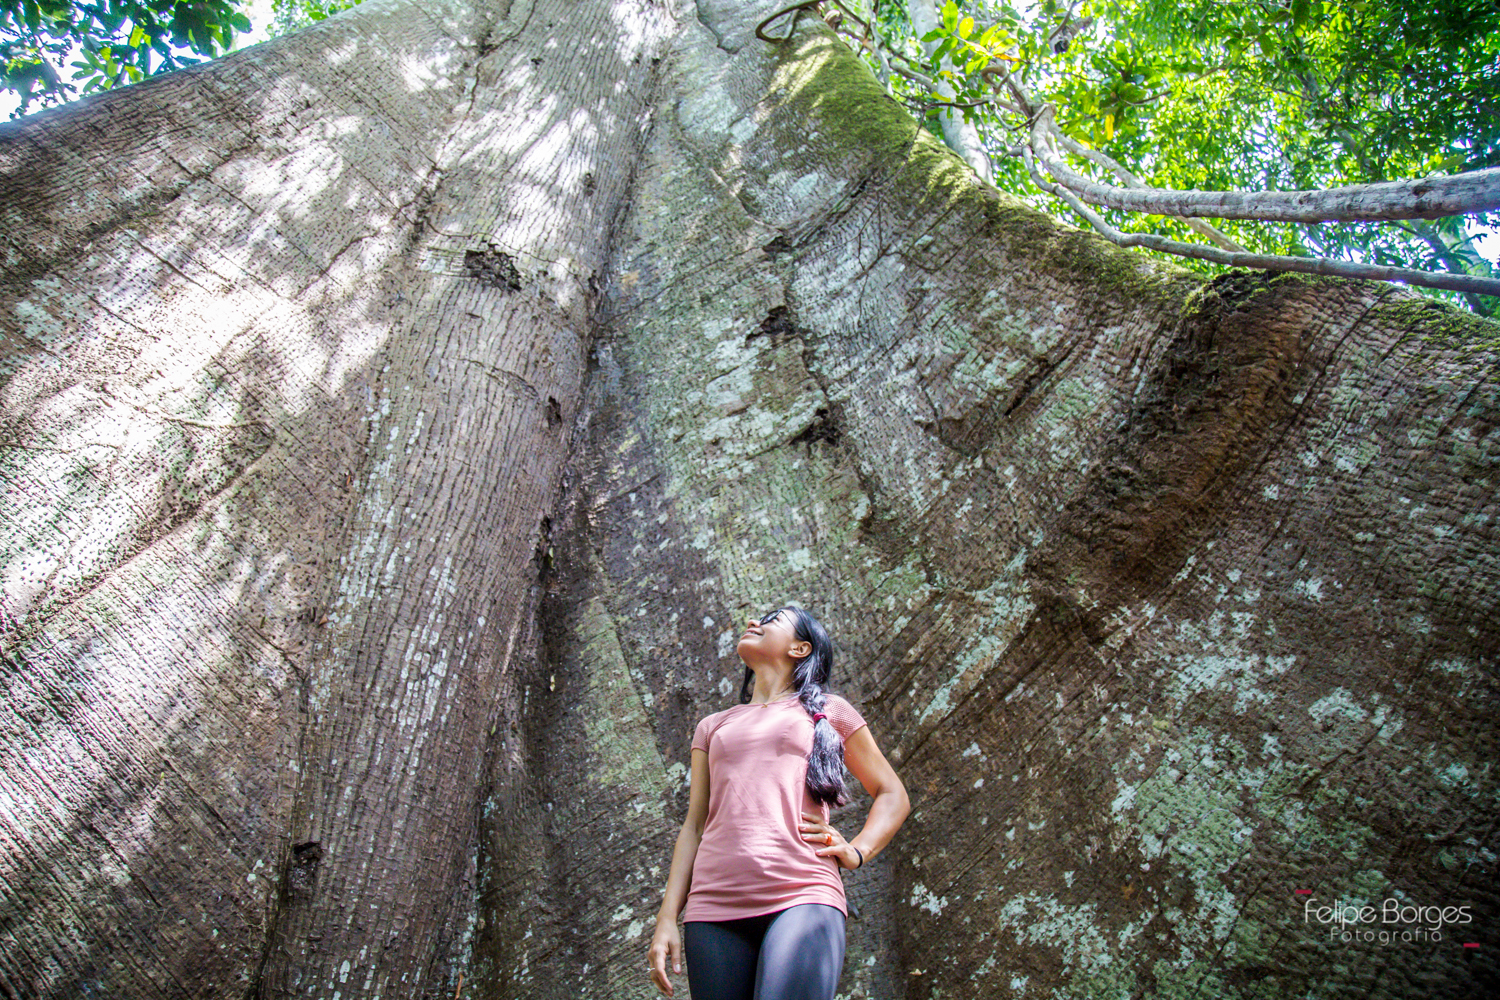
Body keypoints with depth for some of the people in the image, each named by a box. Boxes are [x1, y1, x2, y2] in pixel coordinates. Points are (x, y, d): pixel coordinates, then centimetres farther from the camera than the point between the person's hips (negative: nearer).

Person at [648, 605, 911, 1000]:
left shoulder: (828, 711, 17)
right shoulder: (713, 727, 24)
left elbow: (892, 795, 20)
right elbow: (694, 825, 19)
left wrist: (856, 851, 2)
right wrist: (667, 919, 9)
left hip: (802, 897, -3)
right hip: (714, 905, 3)